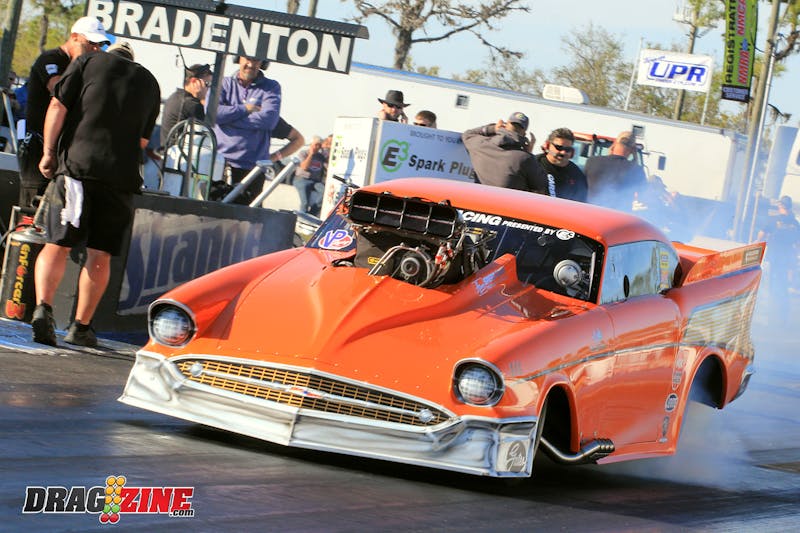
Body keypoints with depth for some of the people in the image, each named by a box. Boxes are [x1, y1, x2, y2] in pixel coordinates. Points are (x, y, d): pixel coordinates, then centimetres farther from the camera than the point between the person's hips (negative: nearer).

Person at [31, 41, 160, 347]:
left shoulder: (87, 63, 12)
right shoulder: (149, 82, 21)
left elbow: (58, 107, 2)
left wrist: (49, 152, 6)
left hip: (76, 164, -2)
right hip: (122, 174, 2)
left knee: (57, 245, 0)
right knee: (100, 254, 9)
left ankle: (43, 307, -20)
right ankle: (81, 327, 9)